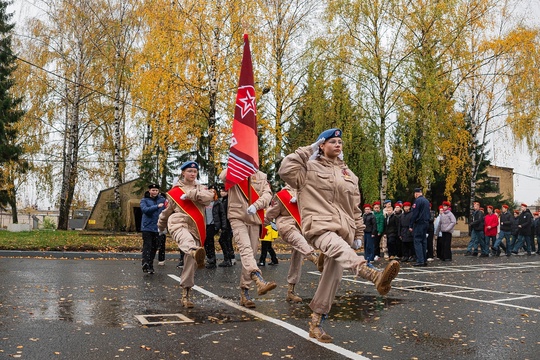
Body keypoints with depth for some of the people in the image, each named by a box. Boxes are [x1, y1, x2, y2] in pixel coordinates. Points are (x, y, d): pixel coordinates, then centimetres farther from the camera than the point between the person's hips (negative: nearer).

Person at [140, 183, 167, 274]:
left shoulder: (162, 200, 8)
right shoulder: (144, 200, 1)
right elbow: (145, 209, -18)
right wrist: (157, 206, -29)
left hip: (157, 228, 3)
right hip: (147, 227, -3)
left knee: (154, 247, 8)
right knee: (147, 246, -12)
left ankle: (150, 266, 16)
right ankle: (145, 264, -20)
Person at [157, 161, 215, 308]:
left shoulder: (201, 188, 19)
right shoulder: (175, 191, 14)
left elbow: (209, 196, -5)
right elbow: (167, 211, 25)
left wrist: (189, 194, -10)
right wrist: (161, 227, 33)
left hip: (195, 229, 3)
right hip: (178, 224, -3)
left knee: (190, 263, 1)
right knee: (186, 239, -39)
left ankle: (186, 295, 11)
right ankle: (196, 252, -74)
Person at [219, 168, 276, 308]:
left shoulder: (261, 176, 13)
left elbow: (267, 194, -1)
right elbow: (222, 176, -17)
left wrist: (256, 205, -18)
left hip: (255, 219, 4)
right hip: (237, 218, -4)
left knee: (251, 253, 4)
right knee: (245, 248, -24)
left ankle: (244, 293, 11)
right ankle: (260, 281, -42)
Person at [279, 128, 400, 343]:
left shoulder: (348, 174, 21)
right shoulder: (310, 167, 6)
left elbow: (355, 207, 24)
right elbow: (285, 170, -13)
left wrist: (359, 233, 20)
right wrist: (307, 150, -3)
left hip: (343, 228, 6)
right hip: (319, 225, -6)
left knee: (332, 278, 0)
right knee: (341, 250, -37)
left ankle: (316, 323, 12)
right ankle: (376, 276, -65)